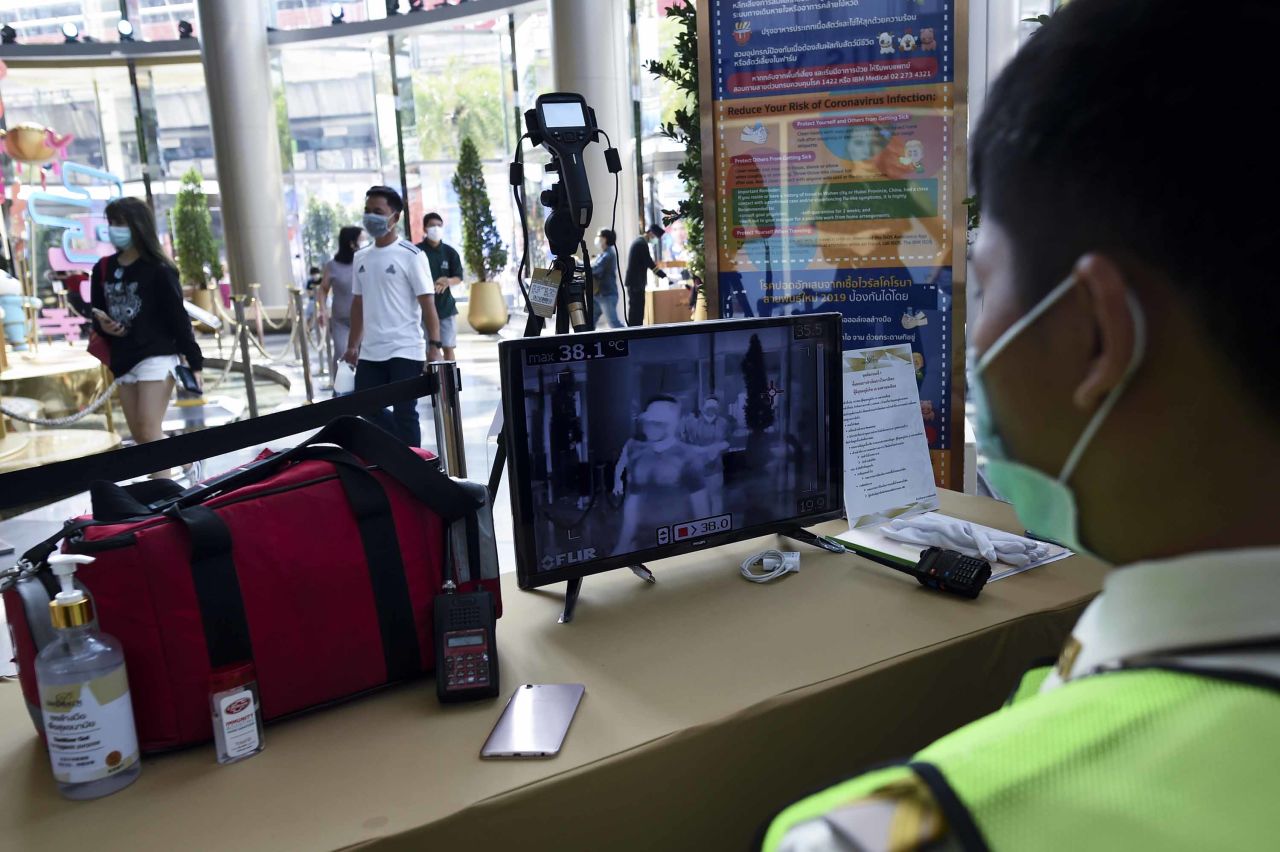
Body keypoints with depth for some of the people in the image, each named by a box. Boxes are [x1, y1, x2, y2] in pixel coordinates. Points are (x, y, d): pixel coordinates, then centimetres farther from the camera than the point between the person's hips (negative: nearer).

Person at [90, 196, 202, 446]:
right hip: (122, 360, 7)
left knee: (149, 432, -12)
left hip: (157, 356, -7)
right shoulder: (103, 269, 9)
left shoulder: (157, 269, -7)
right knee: (139, 436, 9)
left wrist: (194, 362, -11)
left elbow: (178, 317, -8)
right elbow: (97, 315, 19)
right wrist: (103, 326, -6)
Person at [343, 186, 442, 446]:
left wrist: (434, 344, -17)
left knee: (404, 415, -1)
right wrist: (352, 345, 16)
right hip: (370, 352, 6)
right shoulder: (361, 257, 12)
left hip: (405, 351, -6)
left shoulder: (411, 255, -6)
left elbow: (427, 303, -9)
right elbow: (358, 304, 18)